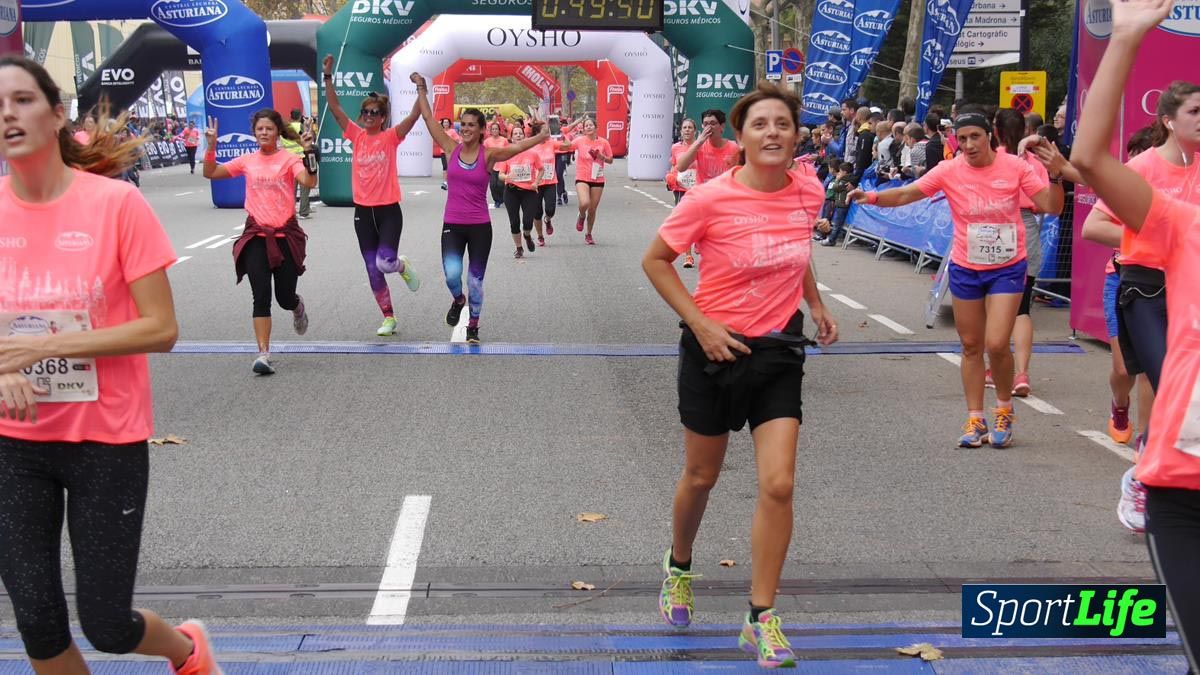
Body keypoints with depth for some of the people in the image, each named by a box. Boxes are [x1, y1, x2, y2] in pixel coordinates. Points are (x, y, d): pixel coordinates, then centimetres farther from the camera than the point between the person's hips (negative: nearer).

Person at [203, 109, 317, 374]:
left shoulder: (289, 159, -2)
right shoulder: (247, 161, 8)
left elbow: (309, 182, -19)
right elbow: (210, 173, 9)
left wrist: (308, 153, -29)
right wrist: (211, 147, -3)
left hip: (286, 234, -2)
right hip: (256, 236, 2)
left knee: (285, 297, 5)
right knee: (261, 296, -8)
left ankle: (298, 307, 44)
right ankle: (264, 354, -8)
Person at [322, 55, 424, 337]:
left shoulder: (391, 137, -5)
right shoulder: (356, 135, 4)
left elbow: (414, 115, -17)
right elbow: (335, 109, -2)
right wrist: (327, 76, -11)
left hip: (389, 210, -4)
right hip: (363, 211, 4)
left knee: (385, 263, -18)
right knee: (372, 270, 7)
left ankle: (403, 266, 20)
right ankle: (388, 317, 20)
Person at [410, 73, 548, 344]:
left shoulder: (488, 154, -5)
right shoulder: (452, 149, 0)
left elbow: (515, 148, -18)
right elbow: (429, 118, 1)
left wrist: (541, 137, -30)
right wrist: (421, 89, 1)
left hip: (480, 227, -1)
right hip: (452, 225, 1)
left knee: (475, 280, 6)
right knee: (452, 274, -18)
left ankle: (473, 327, 27)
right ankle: (457, 300, 18)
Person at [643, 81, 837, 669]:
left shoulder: (809, 193, -4)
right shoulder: (711, 198, -18)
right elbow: (655, 260, -9)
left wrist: (816, 305, 12)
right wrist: (701, 324, -16)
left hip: (780, 352, 3)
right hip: (716, 350, -3)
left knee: (778, 485, -6)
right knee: (700, 477, 14)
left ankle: (761, 619, 8)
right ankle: (679, 567, 45)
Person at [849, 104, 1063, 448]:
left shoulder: (1015, 166, -10)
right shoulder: (950, 170, -8)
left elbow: (1051, 206, -9)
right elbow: (906, 194, -12)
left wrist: (1055, 175, -26)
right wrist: (872, 197, -29)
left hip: (1007, 268, -2)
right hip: (965, 269, 2)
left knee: (996, 344, -12)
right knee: (971, 346, 9)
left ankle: (1004, 410, 14)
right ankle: (975, 420, 20)